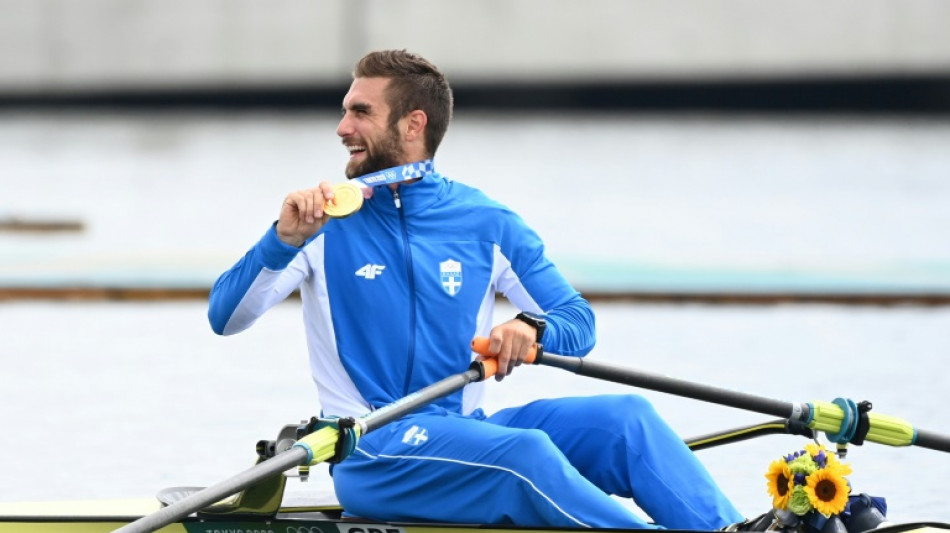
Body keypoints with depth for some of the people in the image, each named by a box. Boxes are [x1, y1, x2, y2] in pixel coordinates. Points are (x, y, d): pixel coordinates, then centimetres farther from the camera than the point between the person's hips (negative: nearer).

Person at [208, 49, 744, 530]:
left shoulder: (486, 224, 9)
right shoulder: (329, 221, 3)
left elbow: (579, 323, 7)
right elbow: (225, 318, -5)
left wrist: (531, 328, -16)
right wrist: (285, 240, -23)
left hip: (468, 432, 4)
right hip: (369, 453, -4)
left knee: (626, 417, -19)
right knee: (524, 452, -32)